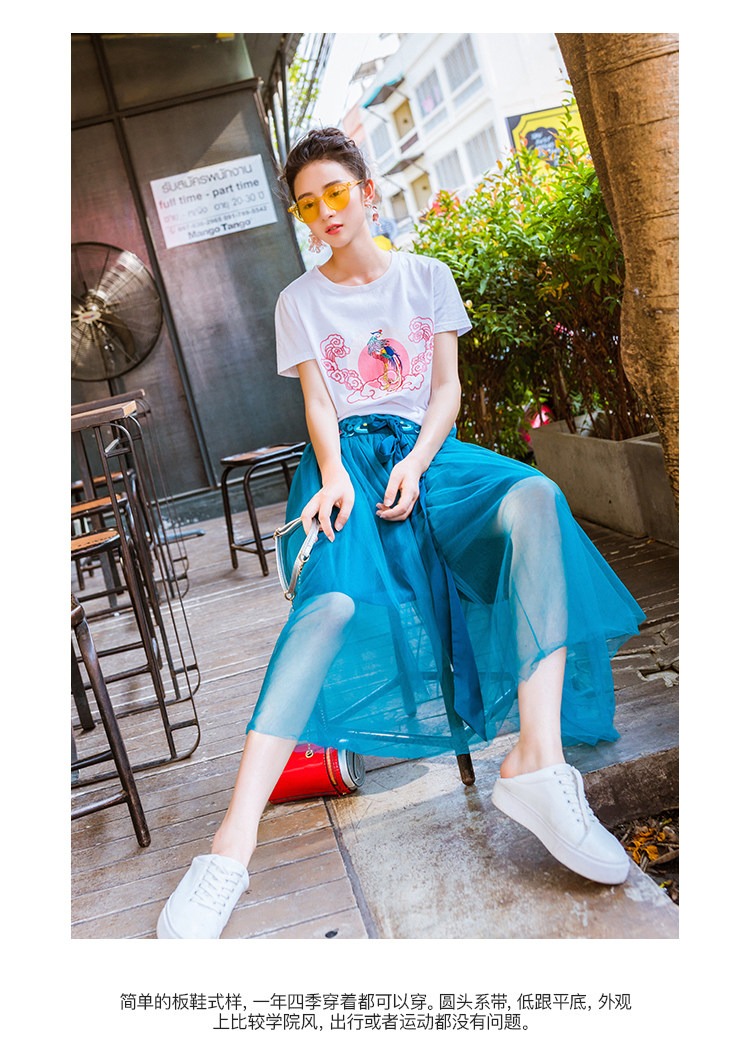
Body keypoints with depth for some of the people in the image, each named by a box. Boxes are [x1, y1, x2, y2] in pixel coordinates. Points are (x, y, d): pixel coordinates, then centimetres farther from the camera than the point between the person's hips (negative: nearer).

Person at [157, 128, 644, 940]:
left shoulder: (428, 278, 15)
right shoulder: (300, 301, 13)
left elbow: (447, 387, 8)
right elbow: (317, 401, 3)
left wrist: (415, 463, -12)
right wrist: (335, 474, -19)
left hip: (426, 447, 2)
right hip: (347, 456, -1)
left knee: (533, 499, -34)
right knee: (334, 598, -34)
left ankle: (537, 759, -40)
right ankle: (231, 848, -39)